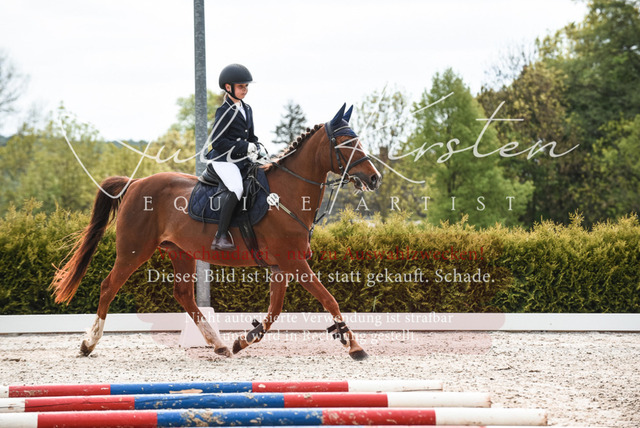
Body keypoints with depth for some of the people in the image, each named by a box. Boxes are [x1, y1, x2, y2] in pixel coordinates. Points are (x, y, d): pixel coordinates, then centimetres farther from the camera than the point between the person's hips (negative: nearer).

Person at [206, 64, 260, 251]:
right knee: (235, 189, -31)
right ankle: (220, 237, -30)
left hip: (243, 159, 9)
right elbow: (217, 141, -16)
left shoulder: (246, 109, 15)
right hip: (224, 160, -9)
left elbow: (251, 136, 24)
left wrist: (254, 150, 2)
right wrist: (244, 147, -17)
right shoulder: (225, 112, -10)